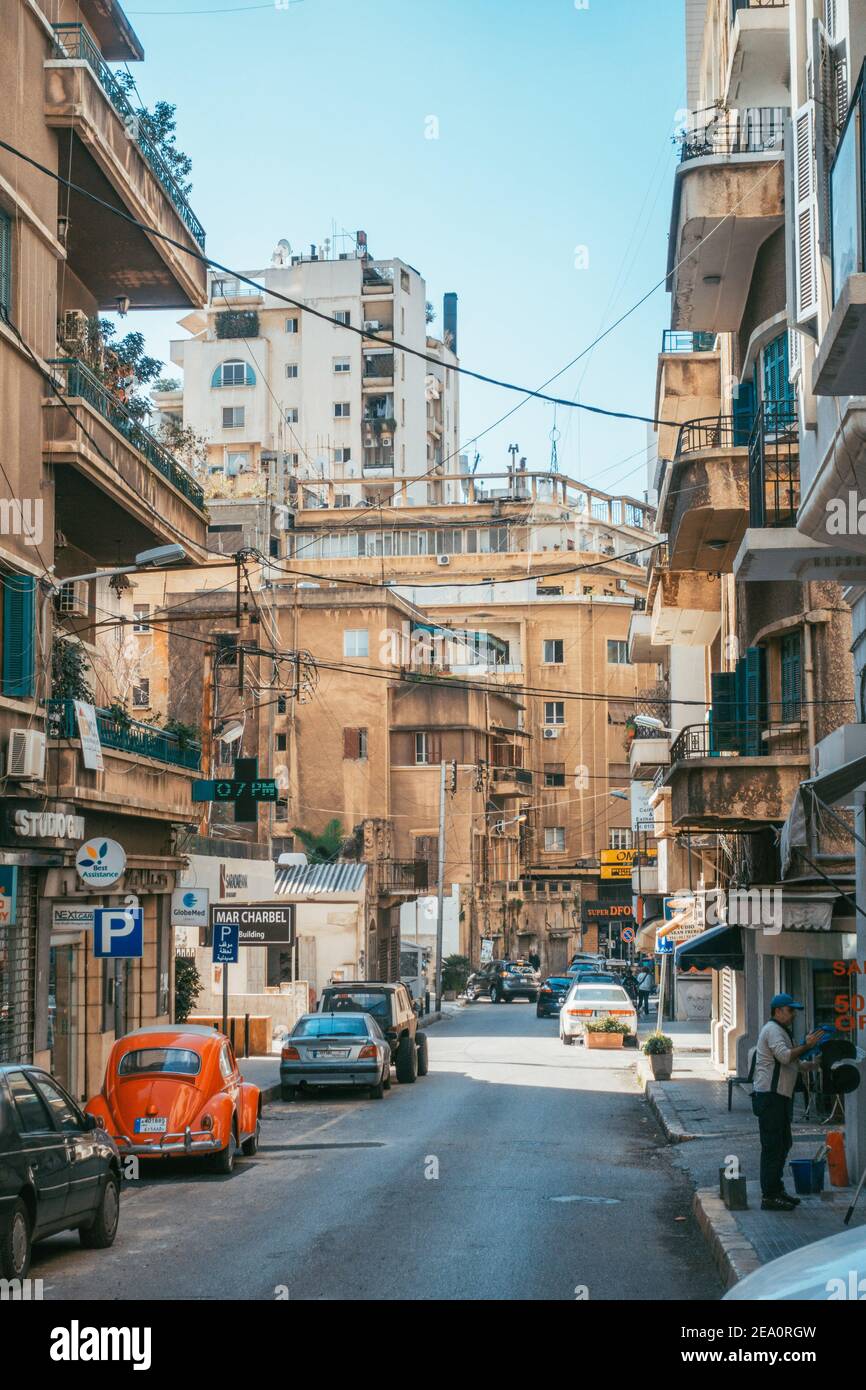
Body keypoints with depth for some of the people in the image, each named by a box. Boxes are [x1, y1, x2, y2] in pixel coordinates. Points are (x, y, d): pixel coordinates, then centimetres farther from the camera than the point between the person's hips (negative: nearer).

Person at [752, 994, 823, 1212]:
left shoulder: (782, 1031, 24)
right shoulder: (772, 1030, -10)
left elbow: (796, 1065, 25)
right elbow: (785, 1056, -25)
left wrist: (817, 1063, 11)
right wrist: (806, 1046, -18)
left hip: (780, 1097, 11)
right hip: (769, 1096, -11)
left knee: (783, 1144, 16)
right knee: (773, 1146, -10)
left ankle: (777, 1190, 24)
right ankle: (769, 1197, -8)